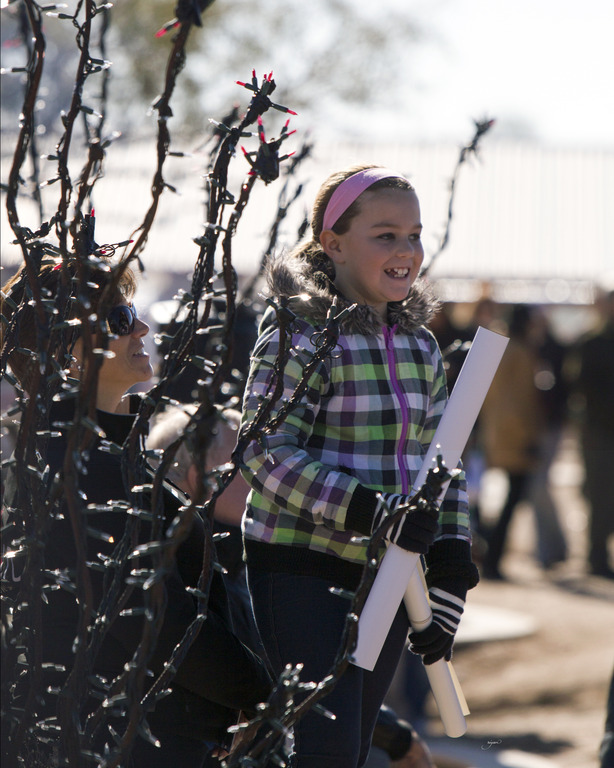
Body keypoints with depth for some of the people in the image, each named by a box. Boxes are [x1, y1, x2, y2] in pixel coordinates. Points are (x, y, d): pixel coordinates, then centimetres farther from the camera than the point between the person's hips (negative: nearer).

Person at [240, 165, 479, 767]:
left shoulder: (420, 346, 13)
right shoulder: (299, 334, -9)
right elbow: (268, 454, -17)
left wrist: (450, 574, 5)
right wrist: (368, 510, -27)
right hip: (301, 570, -7)